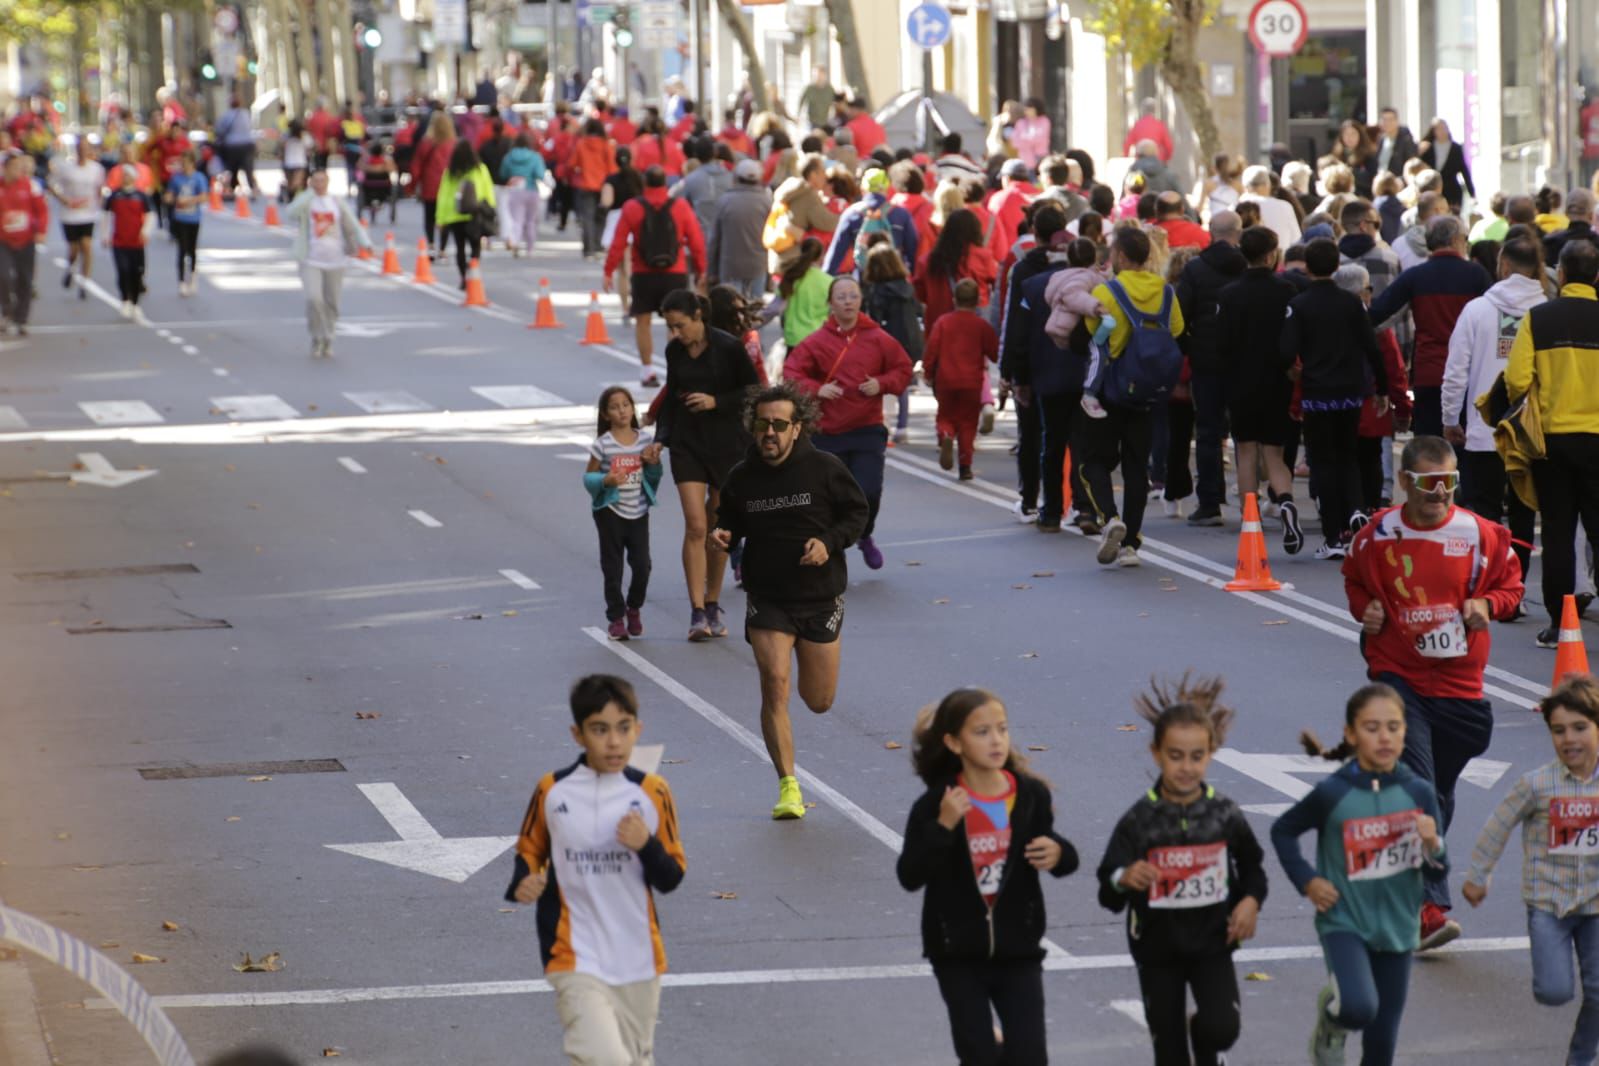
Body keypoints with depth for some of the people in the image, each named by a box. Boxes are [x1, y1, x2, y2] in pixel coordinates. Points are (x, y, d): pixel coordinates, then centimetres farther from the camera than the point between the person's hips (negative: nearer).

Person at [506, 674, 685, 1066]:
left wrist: (646, 845, -18)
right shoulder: (552, 791, -4)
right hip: (576, 960, -3)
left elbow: (671, 879, 2)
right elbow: (530, 850, 12)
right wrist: (523, 883, -10)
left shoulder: (652, 793, -3)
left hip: (638, 959, 3)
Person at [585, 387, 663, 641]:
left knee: (642, 565, 0)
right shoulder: (603, 444, -10)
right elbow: (588, 476, -6)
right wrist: (606, 480, -25)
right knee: (613, 568, 4)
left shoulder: (646, 439, 0)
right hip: (610, 512, -3)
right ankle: (616, 618, 15)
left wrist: (654, 462, -10)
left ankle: (634, 608, 24)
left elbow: (653, 477, 11)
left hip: (638, 512, 3)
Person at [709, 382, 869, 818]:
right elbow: (731, 522, 14)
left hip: (820, 597, 0)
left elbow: (857, 512, 2)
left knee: (819, 701, 9)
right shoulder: (741, 478, -2)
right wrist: (722, 536, -10)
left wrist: (829, 542, -15)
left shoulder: (825, 468, -8)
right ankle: (788, 787, -10)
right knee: (774, 685, -16)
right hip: (767, 599, 0)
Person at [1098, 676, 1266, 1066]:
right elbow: (1107, 893, -14)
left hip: (1212, 942, 0)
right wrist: (1124, 880, -36)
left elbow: (1252, 866, 10)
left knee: (1221, 1028, -17)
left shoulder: (1225, 814, -7)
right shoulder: (1140, 820, -13)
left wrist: (1251, 901, -9)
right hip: (1158, 949, 0)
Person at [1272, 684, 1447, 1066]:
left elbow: (1435, 875, 2)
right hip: (1344, 922, -3)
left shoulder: (1418, 793, -4)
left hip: (1396, 930, 3)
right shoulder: (1333, 793, -12)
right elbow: (1283, 831, 5)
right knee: (1359, 1008, -28)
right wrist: (1306, 880, -6)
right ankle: (1330, 1020, 7)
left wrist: (1432, 846, -19)